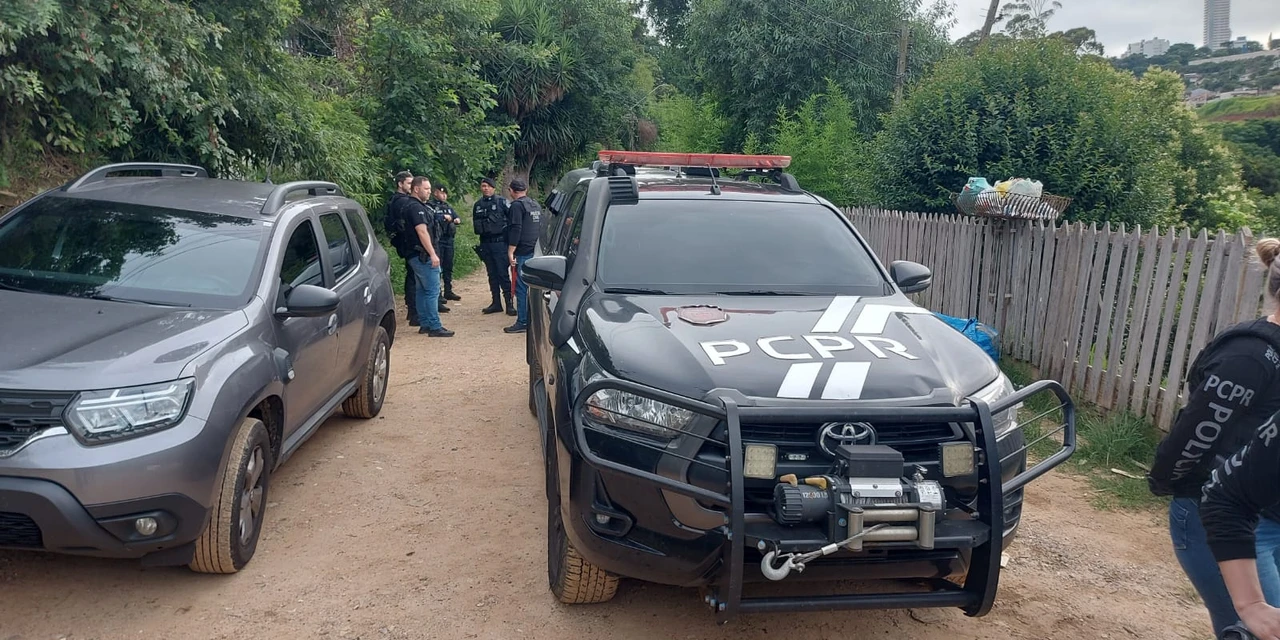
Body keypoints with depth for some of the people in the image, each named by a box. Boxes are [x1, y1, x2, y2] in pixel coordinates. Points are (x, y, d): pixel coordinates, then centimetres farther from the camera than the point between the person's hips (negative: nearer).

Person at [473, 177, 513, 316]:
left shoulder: (502, 202, -4)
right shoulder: (478, 205, 12)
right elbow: (475, 223, 23)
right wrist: (480, 229, 8)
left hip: (500, 243, -5)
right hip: (485, 244, 5)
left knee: (503, 274, -7)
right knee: (492, 274, 10)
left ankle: (509, 303, -2)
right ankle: (496, 303, 17)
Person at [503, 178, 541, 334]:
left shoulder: (517, 205, -10)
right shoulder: (536, 204, 17)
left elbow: (516, 229, -18)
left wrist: (511, 251, -18)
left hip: (522, 252, -8)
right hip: (536, 251, 8)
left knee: (521, 287, -6)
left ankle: (522, 322, -6)